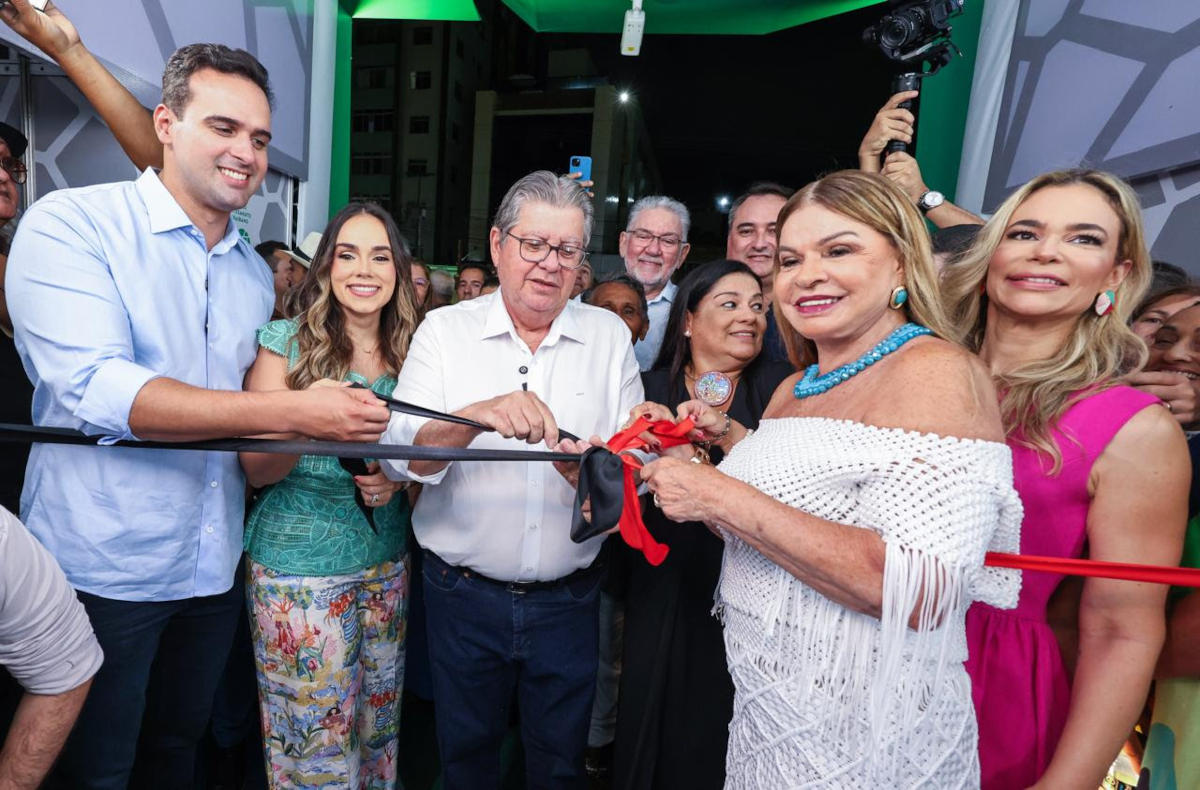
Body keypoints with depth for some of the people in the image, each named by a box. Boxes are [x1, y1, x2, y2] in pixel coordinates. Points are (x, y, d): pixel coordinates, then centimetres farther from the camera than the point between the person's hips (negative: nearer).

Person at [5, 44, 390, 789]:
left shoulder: (255, 273, 7)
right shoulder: (71, 224, -11)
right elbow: (93, 387, -25)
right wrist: (292, 412, -32)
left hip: (214, 566, 5)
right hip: (103, 566, -5)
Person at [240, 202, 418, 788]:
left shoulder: (410, 353, 2)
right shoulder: (287, 342, -7)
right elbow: (256, 471, -8)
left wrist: (397, 479, -9)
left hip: (387, 564, 4)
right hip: (298, 570, -3)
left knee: (379, 725, 18)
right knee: (312, 742, 9)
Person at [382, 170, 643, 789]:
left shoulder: (609, 336, -1)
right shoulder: (443, 330, -5)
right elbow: (401, 456, -14)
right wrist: (478, 415, -33)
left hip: (568, 600, 1)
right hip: (463, 594, 0)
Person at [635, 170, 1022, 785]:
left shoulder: (934, 371, -18)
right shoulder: (793, 388, 6)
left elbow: (921, 592, -29)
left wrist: (726, 498, -26)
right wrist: (729, 439, 0)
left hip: (866, 739, -7)